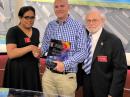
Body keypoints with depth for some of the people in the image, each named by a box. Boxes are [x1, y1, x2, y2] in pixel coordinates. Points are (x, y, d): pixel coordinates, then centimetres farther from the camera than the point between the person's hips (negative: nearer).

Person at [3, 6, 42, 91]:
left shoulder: (36, 32, 10)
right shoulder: (13, 31, -9)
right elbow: (11, 54, -20)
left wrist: (37, 53, 3)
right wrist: (30, 47, -25)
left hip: (32, 70, 6)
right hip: (17, 71, -6)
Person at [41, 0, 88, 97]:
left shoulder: (78, 27, -6)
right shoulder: (50, 26, 7)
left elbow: (82, 52, -11)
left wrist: (65, 64, -21)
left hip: (67, 76, -3)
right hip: (48, 74, 4)